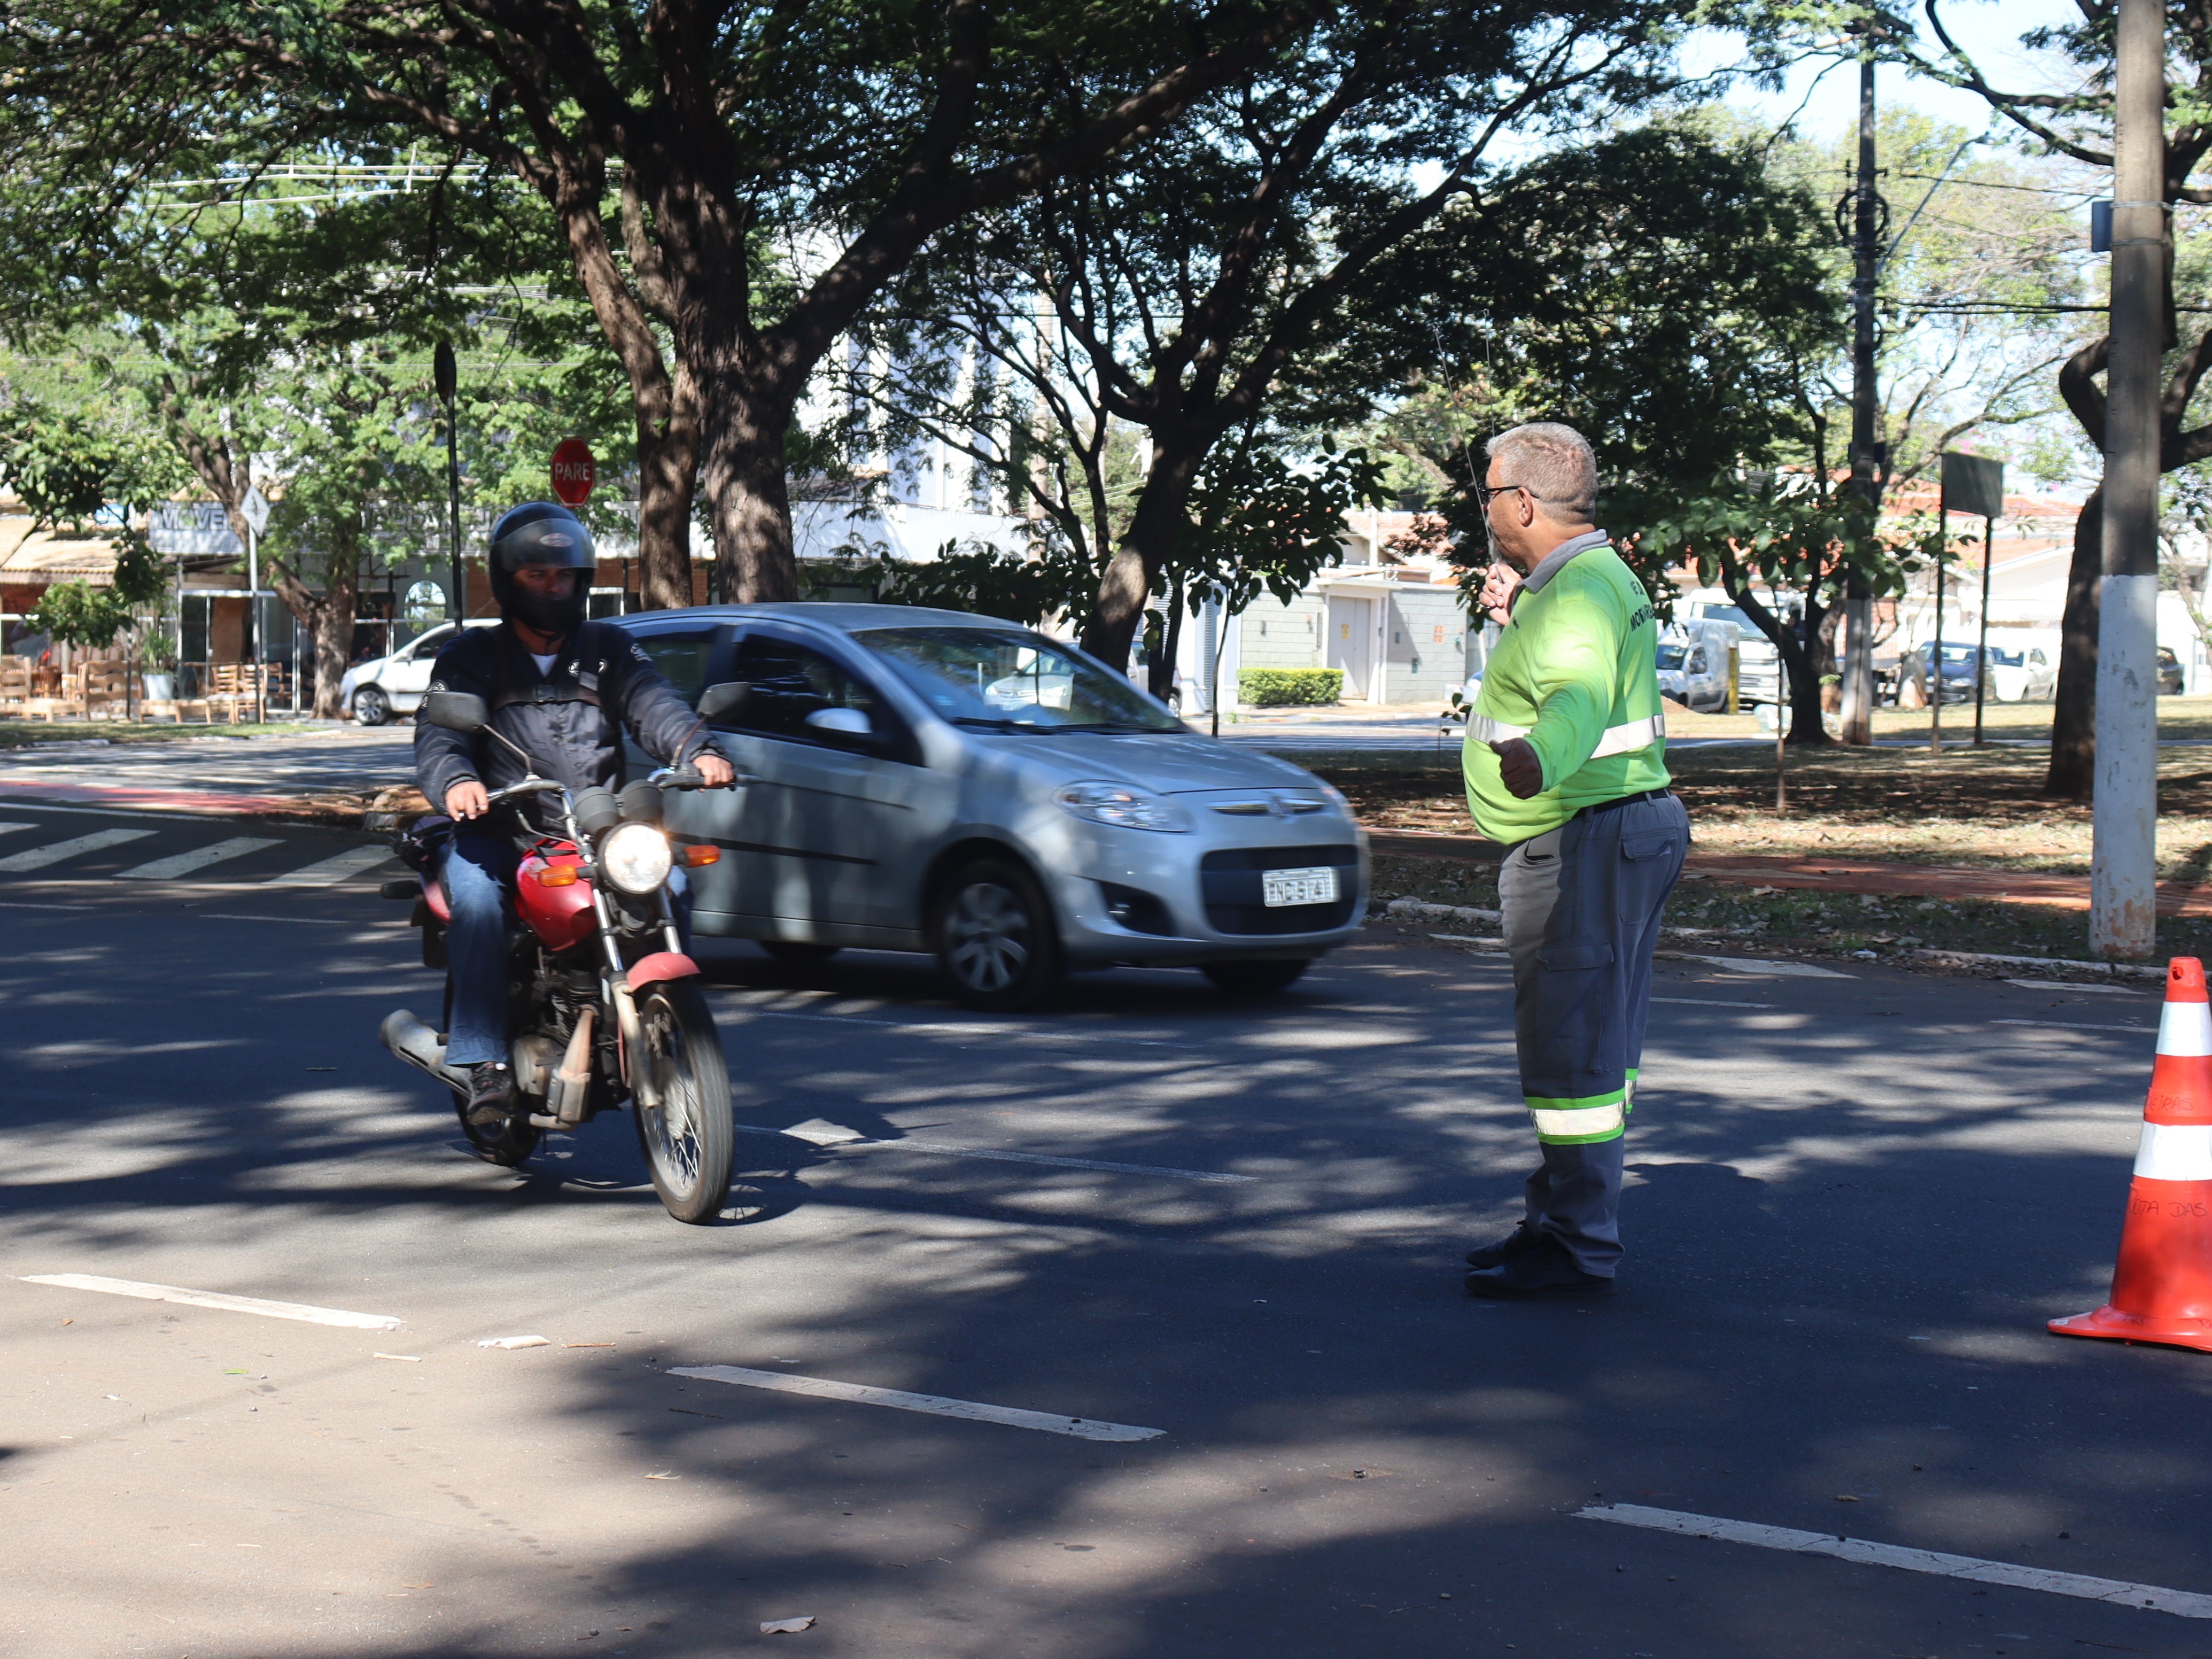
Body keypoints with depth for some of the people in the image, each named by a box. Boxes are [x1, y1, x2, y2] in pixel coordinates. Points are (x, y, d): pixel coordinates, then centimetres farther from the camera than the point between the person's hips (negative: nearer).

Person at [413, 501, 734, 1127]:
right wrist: (455, 780, -30)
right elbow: (438, 731, -5)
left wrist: (695, 751, -25)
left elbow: (653, 705, -1)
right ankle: (485, 1064, -32)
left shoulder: (609, 652, 17)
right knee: (475, 894, -32)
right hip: (500, 834, -2)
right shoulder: (472, 656, 11)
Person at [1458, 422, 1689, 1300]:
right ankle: (1564, 1220, 28)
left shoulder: (1578, 594, -19)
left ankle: (1577, 1250, -6)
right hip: (1613, 834, 11)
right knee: (1591, 1045, 17)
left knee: (1571, 1047, -9)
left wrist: (1536, 758, -59)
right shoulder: (1593, 577, 16)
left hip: (1585, 843, -11)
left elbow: (1579, 698, -40)